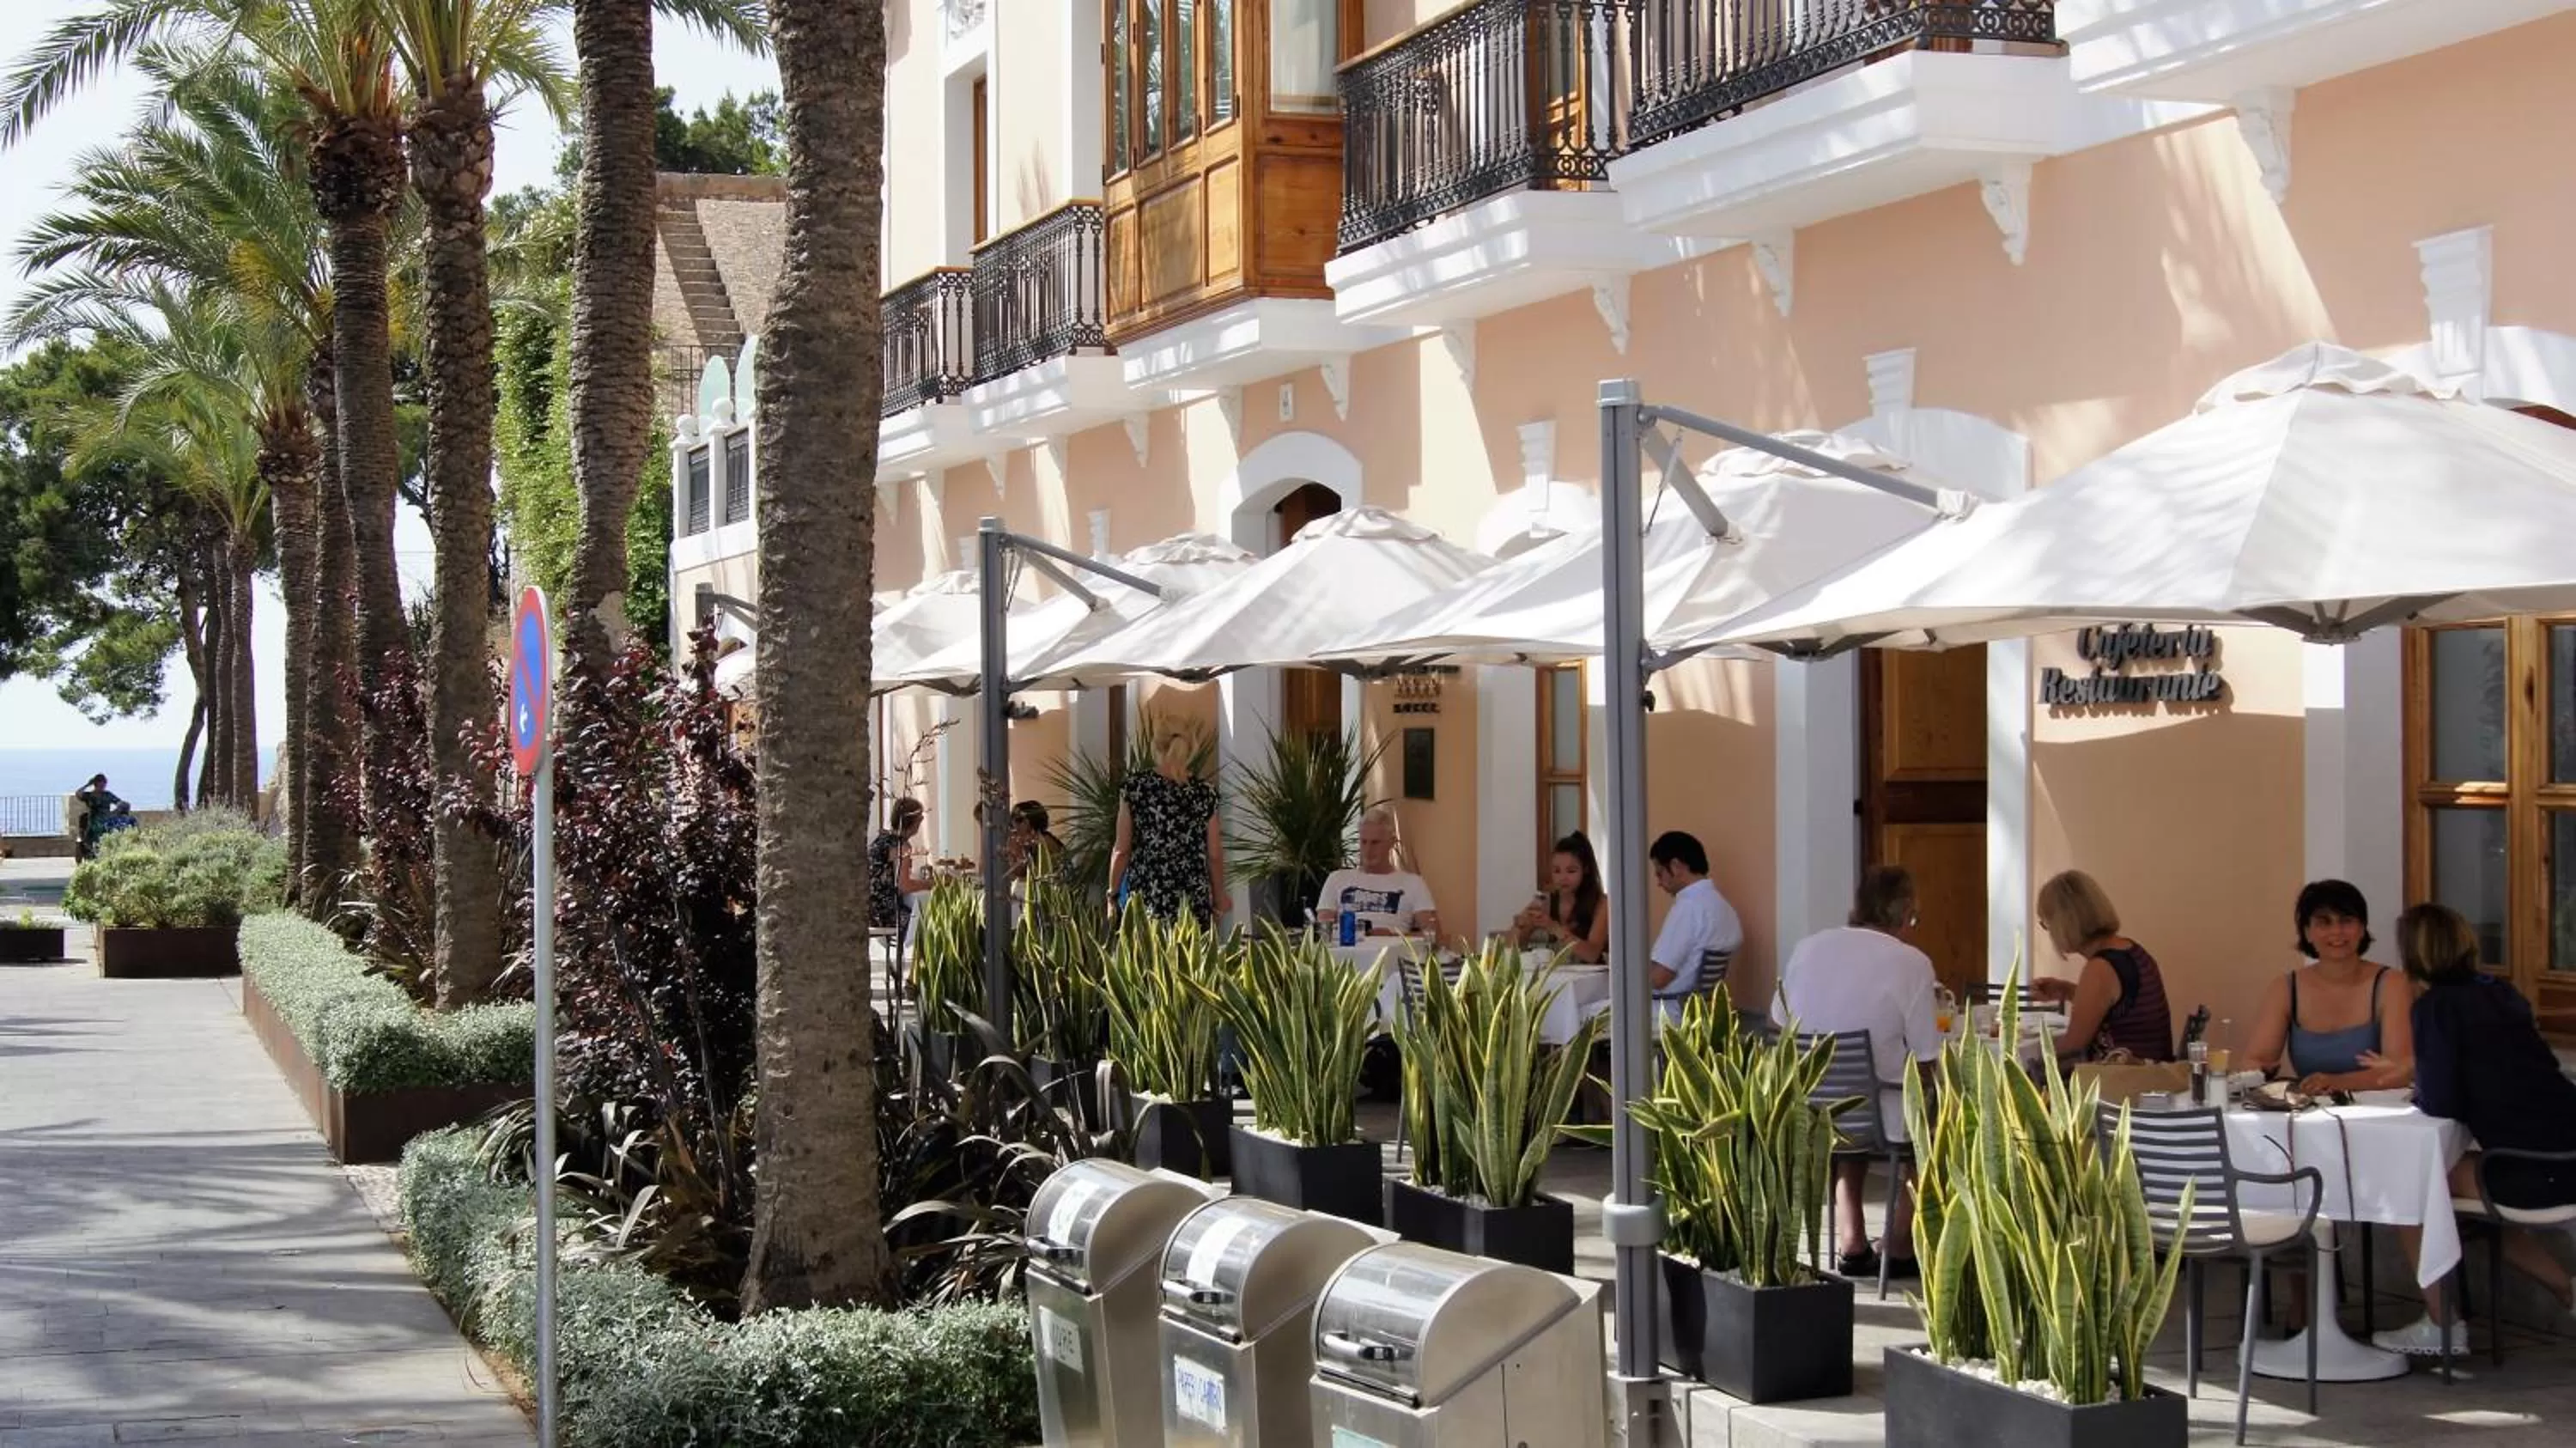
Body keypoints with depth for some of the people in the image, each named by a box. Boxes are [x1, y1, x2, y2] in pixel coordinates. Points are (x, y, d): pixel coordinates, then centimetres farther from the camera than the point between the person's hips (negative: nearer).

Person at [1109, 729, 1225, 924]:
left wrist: (1113, 894, 10)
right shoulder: (1205, 792, 7)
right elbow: (1215, 856, 8)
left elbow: (1122, 850, 1)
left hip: (1145, 900, -1)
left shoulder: (1135, 786, 2)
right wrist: (1219, 900, 18)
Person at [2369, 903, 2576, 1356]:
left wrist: (2418, 1087, 9)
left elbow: (2440, 1103, -12)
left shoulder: (2434, 1007, -7)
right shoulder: (2501, 993, 15)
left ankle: (2440, 1325, 17)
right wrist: (2429, 1081, 29)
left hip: (2530, 1177, -7)